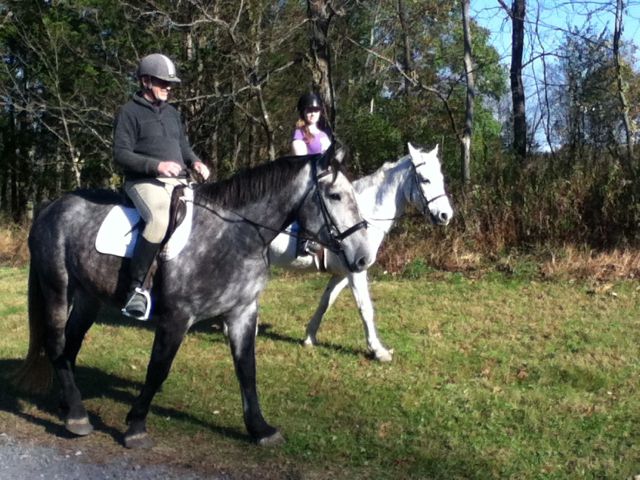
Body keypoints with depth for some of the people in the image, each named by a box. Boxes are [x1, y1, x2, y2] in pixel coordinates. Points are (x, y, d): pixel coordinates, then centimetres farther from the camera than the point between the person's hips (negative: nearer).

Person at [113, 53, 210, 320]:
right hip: (144, 181, -7)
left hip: (178, 181, 8)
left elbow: (183, 146, 26)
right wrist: (156, 165, -22)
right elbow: (120, 154, -10)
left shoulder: (172, 113, 19)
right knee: (159, 219, -37)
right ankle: (135, 288, -28)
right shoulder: (129, 112, -2)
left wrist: (194, 162, 4)